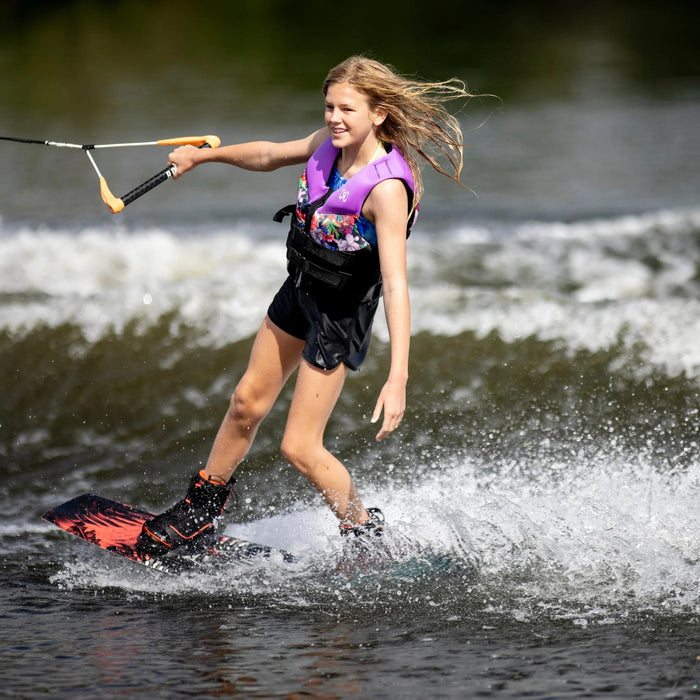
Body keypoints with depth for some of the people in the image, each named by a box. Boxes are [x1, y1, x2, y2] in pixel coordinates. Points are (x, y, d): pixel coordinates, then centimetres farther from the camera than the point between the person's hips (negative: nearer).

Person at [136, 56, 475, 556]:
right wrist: (203, 155, 24)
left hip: (342, 313, -8)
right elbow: (272, 155, 13)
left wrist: (398, 378, -45)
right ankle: (202, 509, 39)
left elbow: (396, 283, -38)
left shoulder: (387, 188, -31)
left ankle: (367, 536, 16)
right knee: (248, 403, 20)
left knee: (300, 447, -5)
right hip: (300, 290, 8)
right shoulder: (331, 143, -9)